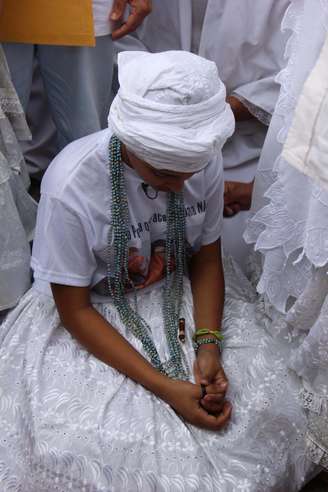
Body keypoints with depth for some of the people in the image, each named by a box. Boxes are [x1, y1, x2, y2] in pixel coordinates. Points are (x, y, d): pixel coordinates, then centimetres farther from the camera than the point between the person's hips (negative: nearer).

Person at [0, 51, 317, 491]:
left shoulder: (205, 160, -17)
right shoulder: (70, 187, -28)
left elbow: (206, 257, -2)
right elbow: (75, 310, -19)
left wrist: (208, 344, -19)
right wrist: (164, 387, -25)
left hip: (181, 297, 3)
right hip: (96, 314, -3)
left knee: (267, 414, -11)